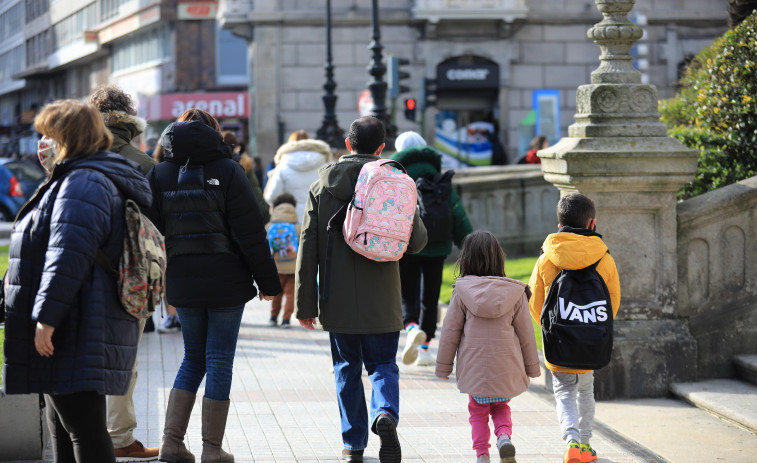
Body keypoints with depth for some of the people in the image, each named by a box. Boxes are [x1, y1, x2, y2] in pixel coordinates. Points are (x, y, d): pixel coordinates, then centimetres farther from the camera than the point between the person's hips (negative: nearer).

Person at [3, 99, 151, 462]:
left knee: (84, 430, -10)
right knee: (63, 426, 18)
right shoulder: (98, 179, 20)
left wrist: (46, 317, -24)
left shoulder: (83, 184, -15)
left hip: (77, 335, -12)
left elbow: (67, 258, -24)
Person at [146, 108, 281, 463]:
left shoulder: (159, 175, 3)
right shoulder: (227, 171, -6)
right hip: (227, 282, -3)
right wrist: (268, 282, -1)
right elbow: (250, 233, -8)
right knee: (219, 361, 4)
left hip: (183, 284, 3)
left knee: (193, 357, 16)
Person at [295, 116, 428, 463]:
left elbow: (308, 248, -1)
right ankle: (385, 414, -19)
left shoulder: (321, 186, 1)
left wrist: (304, 303, 3)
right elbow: (417, 240, -6)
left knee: (347, 368, 15)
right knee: (383, 365, 10)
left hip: (337, 301, 1)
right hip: (381, 302, -1)